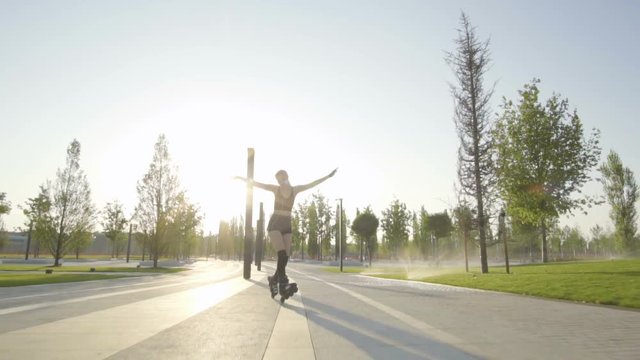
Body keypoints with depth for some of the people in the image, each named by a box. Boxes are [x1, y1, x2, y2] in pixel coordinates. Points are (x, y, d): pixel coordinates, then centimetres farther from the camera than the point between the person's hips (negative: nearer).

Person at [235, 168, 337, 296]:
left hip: (287, 225, 4)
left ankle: (274, 280, 20)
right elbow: (256, 184, 3)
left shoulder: (295, 189, 5)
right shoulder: (276, 189, 1)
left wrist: (328, 176, 8)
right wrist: (240, 178, 3)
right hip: (274, 224, -3)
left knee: (286, 256, 0)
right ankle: (283, 282, -21)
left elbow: (313, 184, 8)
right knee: (282, 253, -21)